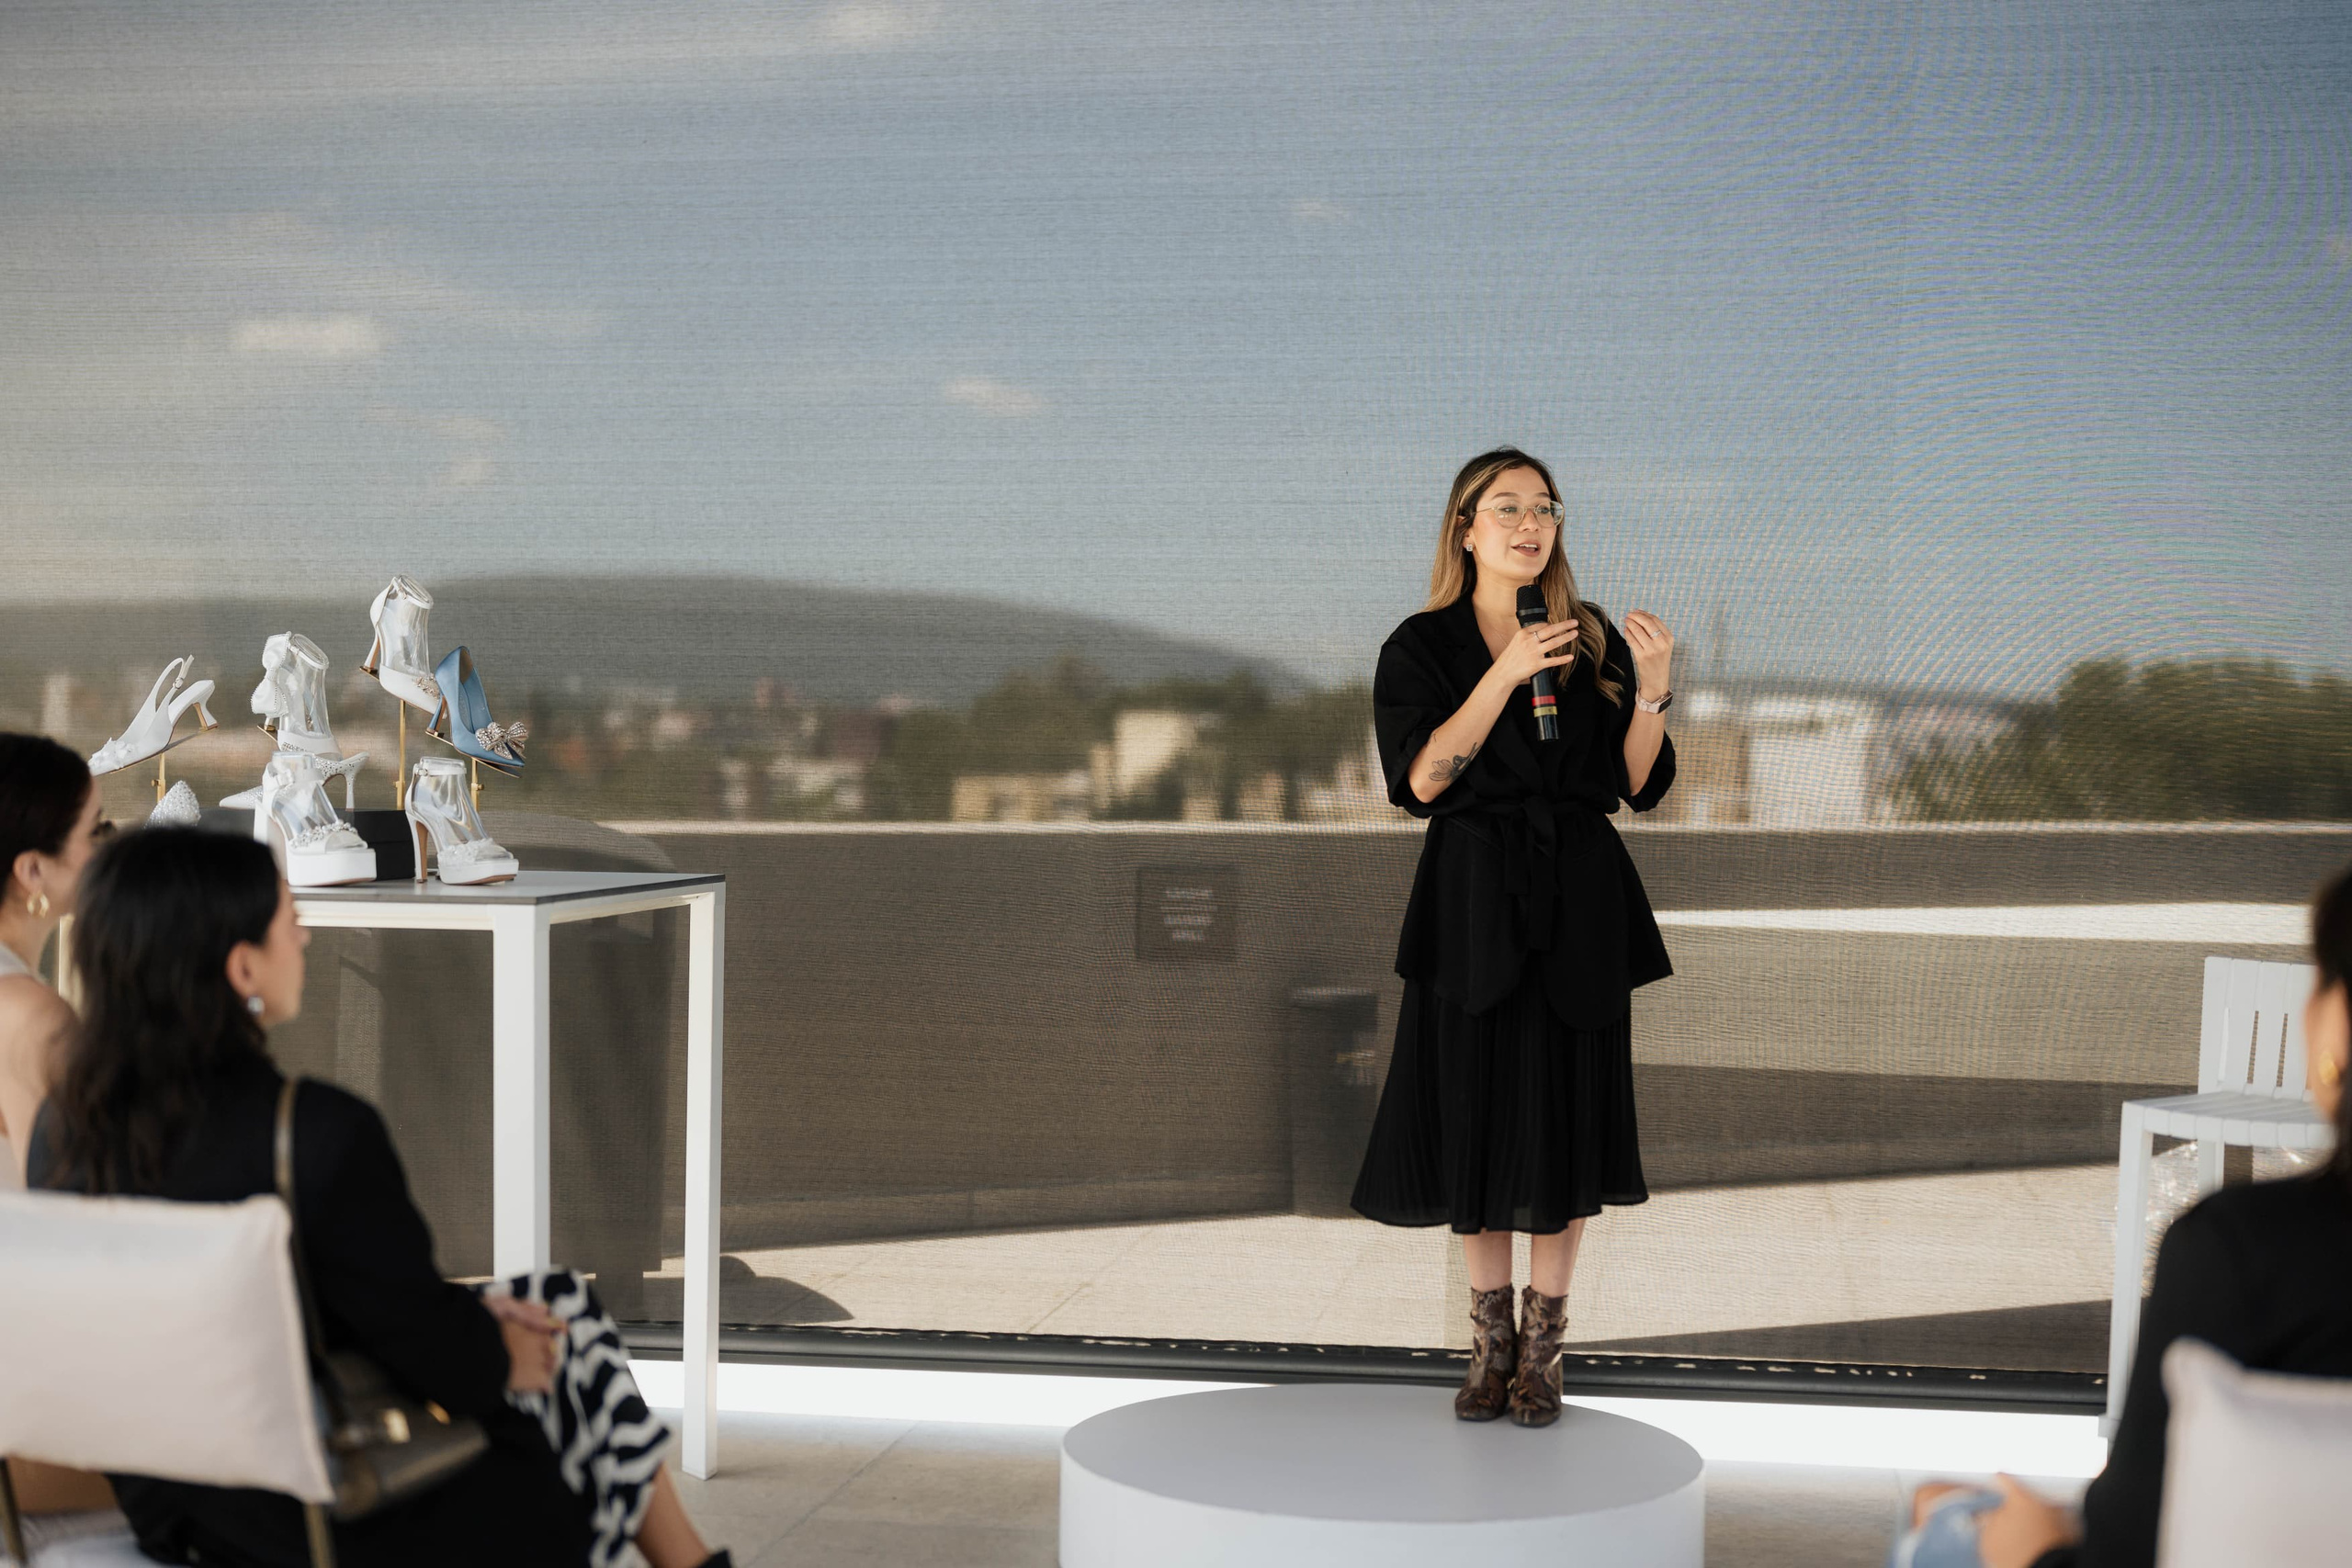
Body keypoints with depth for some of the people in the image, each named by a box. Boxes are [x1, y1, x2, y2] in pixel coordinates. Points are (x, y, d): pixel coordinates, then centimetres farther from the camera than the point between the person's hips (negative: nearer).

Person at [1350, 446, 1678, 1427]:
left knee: (1563, 1115, 2)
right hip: (1473, 899, -1)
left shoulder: (1593, 640, 7)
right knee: (1476, 1115, 3)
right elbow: (1422, 778, -13)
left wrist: (1651, 689, -12)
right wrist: (1507, 674, -17)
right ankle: (1491, 1338, 19)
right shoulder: (1421, 646, 2)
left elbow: (1639, 785, 3)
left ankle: (1544, 1345, 15)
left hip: (1579, 903, 1)